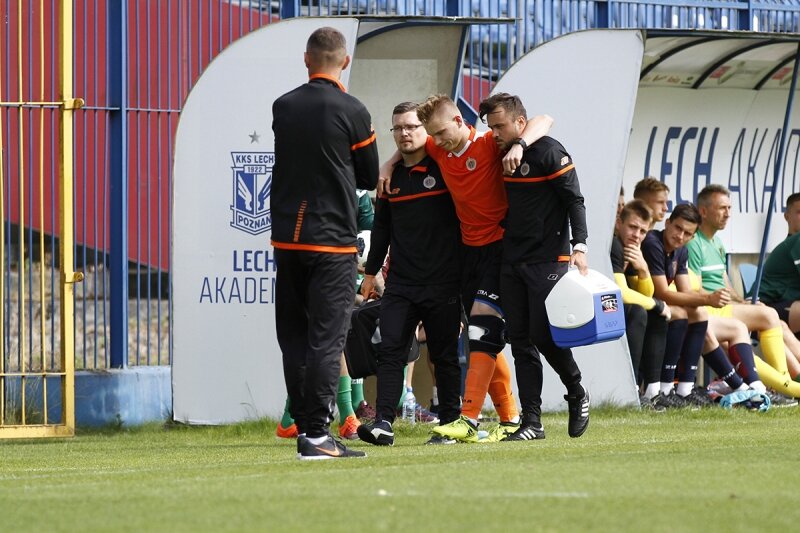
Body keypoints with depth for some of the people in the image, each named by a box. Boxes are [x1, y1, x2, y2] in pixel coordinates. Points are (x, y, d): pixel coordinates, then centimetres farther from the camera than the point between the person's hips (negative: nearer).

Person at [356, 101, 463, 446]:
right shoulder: (391, 176, 12)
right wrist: (371, 271, 20)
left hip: (442, 283, -4)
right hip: (400, 282, 4)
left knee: (444, 355, 3)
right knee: (390, 350, -7)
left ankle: (451, 422, 12)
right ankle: (383, 423, -13)